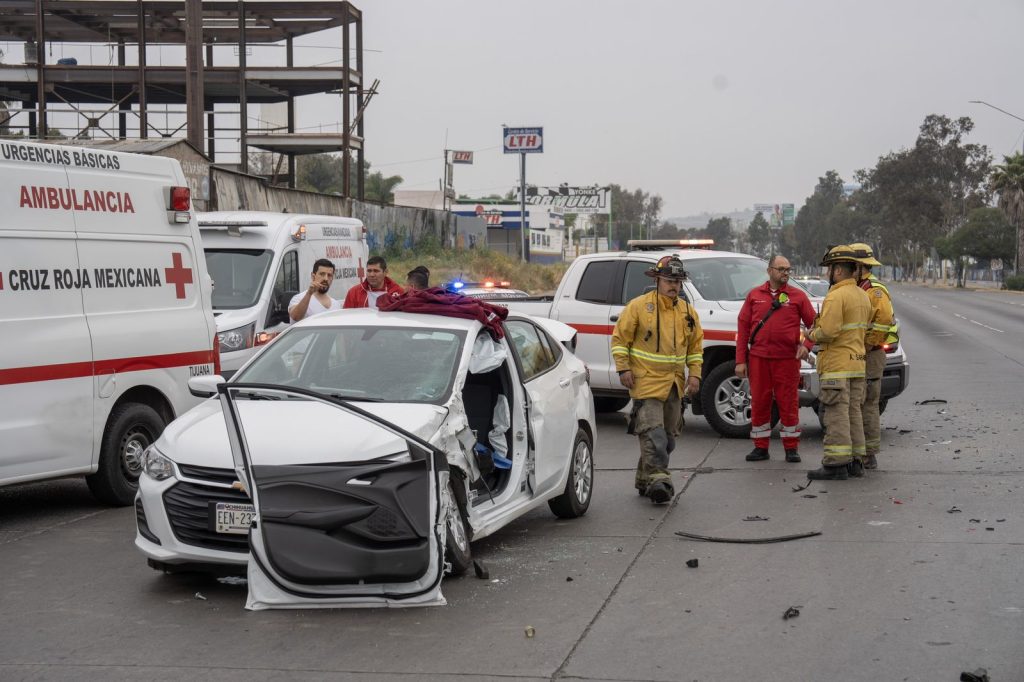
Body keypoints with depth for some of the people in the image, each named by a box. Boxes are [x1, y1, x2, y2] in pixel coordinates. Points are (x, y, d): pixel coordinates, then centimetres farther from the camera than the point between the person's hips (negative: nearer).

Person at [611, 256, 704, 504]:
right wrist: (623, 369, -10)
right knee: (653, 432, -16)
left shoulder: (687, 312, 9)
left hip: (674, 384, 6)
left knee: (668, 436, 11)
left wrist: (694, 374, 5)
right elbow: (619, 338, -3)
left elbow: (695, 346, 16)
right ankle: (658, 480, -19)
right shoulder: (638, 306, -6)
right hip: (646, 381, -6)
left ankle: (645, 479, 23)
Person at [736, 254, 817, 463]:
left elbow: (814, 324, 6)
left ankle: (791, 448, 10)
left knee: (788, 402, 1)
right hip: (758, 358, 2)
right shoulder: (754, 295, 8)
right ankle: (760, 447, 14)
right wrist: (740, 360, 2)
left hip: (787, 358, -1)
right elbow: (743, 327, 7)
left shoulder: (798, 296, 5)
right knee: (759, 402, 4)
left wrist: (807, 345, -12)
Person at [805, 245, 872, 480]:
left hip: (836, 366, -9)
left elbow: (827, 332, -24)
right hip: (858, 363, 9)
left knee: (837, 416, -7)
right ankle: (855, 462, 17)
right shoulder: (863, 296, 14)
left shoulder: (836, 296, -16)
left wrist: (812, 335, -3)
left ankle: (836, 464, -7)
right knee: (853, 413, 13)